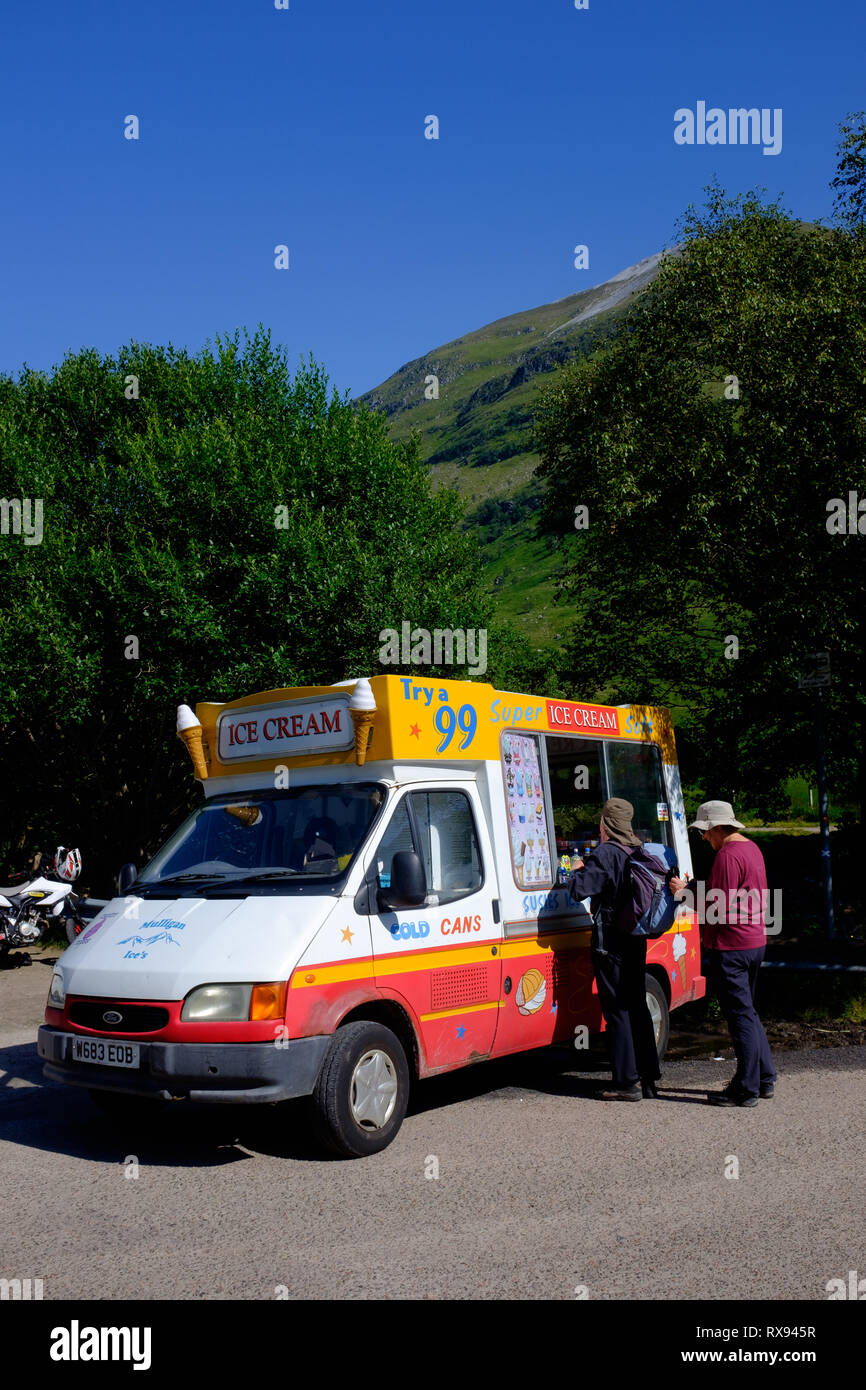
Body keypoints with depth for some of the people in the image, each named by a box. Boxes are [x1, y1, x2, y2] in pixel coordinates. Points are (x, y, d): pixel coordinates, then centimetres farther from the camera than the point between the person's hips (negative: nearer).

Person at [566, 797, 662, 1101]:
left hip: (610, 942, -7)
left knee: (617, 1011, -1)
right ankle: (649, 1079, 20)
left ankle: (627, 1083, 1)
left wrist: (578, 869, 3)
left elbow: (579, 889, -19)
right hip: (636, 940, 8)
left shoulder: (605, 854, -16)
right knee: (637, 1007, 14)